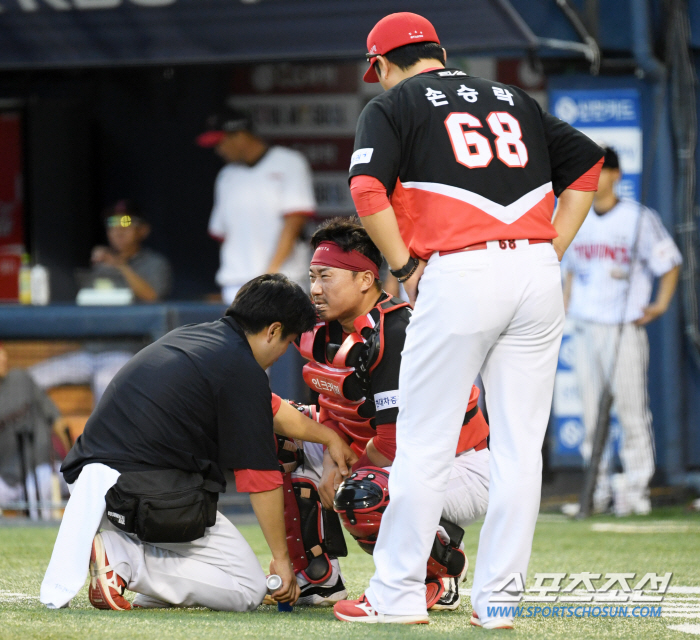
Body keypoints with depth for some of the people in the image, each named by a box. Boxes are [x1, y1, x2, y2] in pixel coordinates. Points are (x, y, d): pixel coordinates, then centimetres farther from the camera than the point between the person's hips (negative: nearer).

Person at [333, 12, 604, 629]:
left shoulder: (391, 105, 8)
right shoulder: (513, 98, 23)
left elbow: (368, 189, -9)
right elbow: (588, 162, 20)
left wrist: (405, 265, 0)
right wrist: (553, 250, 16)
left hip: (459, 274, -4)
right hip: (536, 268, 4)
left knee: (424, 441, 3)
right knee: (520, 445, 6)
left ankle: (398, 594, 6)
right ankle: (496, 599, 7)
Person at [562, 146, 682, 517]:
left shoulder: (639, 219, -3)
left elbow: (669, 263, 1)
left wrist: (661, 304, -11)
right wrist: (565, 303, 11)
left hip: (625, 327, -5)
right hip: (585, 328, 5)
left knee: (631, 409, -6)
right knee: (591, 411, 5)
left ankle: (635, 488, -2)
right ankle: (598, 490, 11)